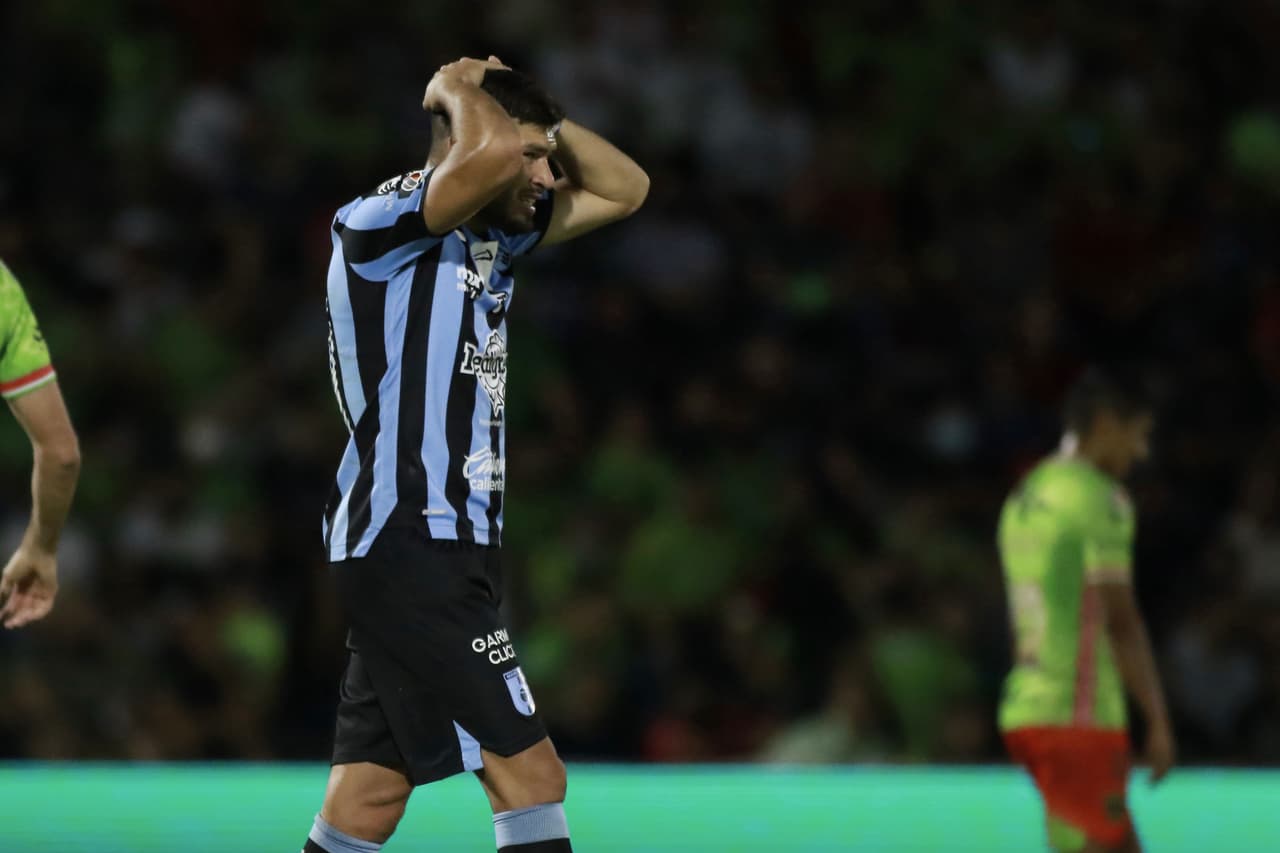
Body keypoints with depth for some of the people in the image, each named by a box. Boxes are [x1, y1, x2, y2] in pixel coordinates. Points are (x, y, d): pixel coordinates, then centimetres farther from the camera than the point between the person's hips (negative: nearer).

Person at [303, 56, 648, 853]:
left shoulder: (493, 235, 14)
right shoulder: (381, 224, -12)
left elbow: (624, 189, 21)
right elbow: (490, 156, -30)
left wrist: (537, 111, 8)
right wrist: (458, 91, -9)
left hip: (449, 549, 9)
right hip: (408, 547, -9)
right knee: (531, 773, -12)